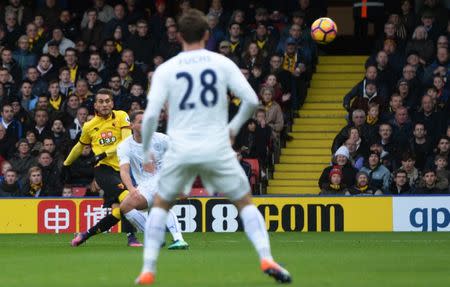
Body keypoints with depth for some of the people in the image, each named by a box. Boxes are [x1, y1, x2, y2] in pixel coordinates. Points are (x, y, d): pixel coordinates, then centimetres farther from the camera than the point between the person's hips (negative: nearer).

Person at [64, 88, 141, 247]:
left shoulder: (121, 117, 2)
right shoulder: (89, 126, 7)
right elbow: (80, 146, 25)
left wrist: (105, 153, -18)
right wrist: (66, 164, 34)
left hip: (121, 169, 2)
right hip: (103, 169, -2)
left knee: (117, 213, -3)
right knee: (127, 197, -27)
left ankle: (87, 234, 17)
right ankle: (131, 237, -24)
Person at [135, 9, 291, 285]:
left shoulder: (165, 70, 1)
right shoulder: (222, 63, 2)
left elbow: (151, 114, -5)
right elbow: (251, 100, -3)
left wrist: (147, 149, 9)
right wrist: (235, 127, 15)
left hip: (181, 150, 0)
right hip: (217, 148, 0)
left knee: (160, 205, 20)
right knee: (246, 202, 14)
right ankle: (267, 258, -5)